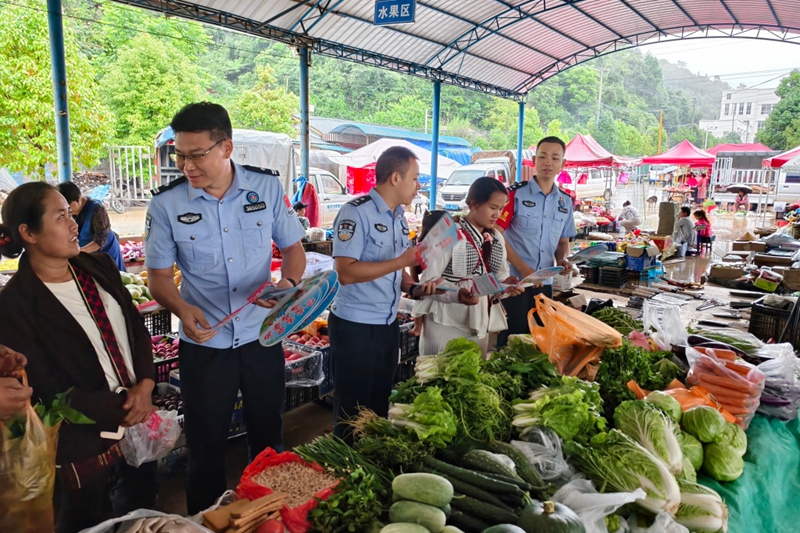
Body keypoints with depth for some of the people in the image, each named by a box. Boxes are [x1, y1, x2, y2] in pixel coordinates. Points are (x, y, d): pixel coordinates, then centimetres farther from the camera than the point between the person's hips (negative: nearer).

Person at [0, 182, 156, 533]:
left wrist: (145, 386, -12)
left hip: (139, 423, 5)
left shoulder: (98, 266, -1)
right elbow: (48, 391, -16)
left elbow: (136, 326, 2)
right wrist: (121, 411, -16)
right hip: (84, 444, -5)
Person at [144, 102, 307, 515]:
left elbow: (293, 248, 3)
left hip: (262, 337, 2)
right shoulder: (166, 204, -9)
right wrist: (182, 309, -21)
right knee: (206, 448, 13)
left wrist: (287, 283, -18)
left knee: (268, 438, 19)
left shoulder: (267, 187, -7)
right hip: (203, 345, -1)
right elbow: (159, 276, -1)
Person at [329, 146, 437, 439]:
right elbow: (346, 272, -25)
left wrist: (414, 288, -1)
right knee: (353, 412, 7)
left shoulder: (398, 217, 9)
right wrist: (402, 261, -26)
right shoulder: (356, 212, -16)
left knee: (379, 406, 19)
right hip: (355, 326, -8)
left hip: (388, 324, 8)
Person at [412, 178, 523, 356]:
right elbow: (429, 281, -16)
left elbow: (500, 276, 14)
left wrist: (505, 285, -8)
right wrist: (456, 294, -32)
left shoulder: (497, 239, 9)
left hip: (479, 324, 7)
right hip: (446, 325, -6)